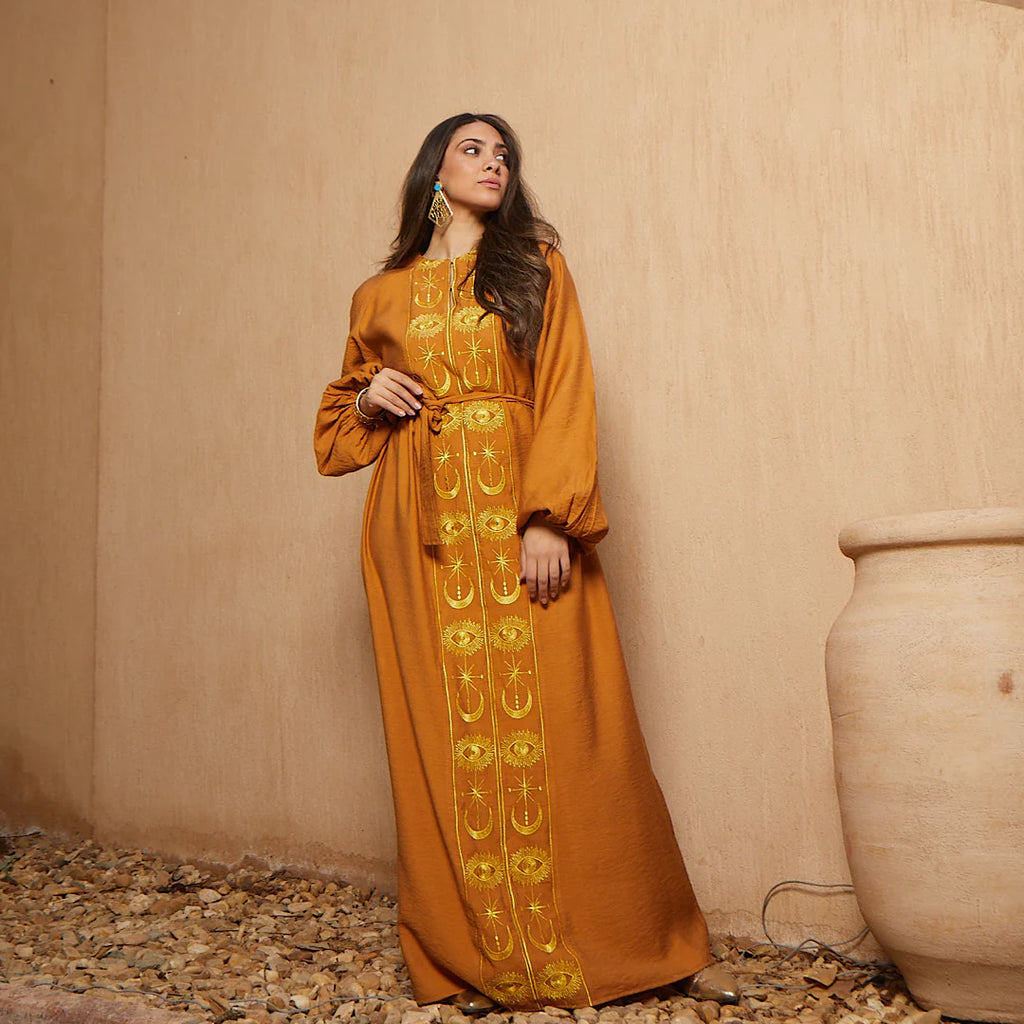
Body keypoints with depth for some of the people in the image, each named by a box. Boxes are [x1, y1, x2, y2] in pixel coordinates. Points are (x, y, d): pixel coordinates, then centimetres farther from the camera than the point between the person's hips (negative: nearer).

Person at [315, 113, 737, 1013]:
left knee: (555, 723, -3)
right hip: (423, 529, 2)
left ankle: (632, 939, 8)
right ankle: (475, 954, 11)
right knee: (447, 730, 1)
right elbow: (339, 413, 26)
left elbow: (566, 395, -1)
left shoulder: (536, 266, 11)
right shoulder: (381, 297, 16)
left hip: (522, 518, -1)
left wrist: (550, 519, -13)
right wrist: (368, 399, 2)